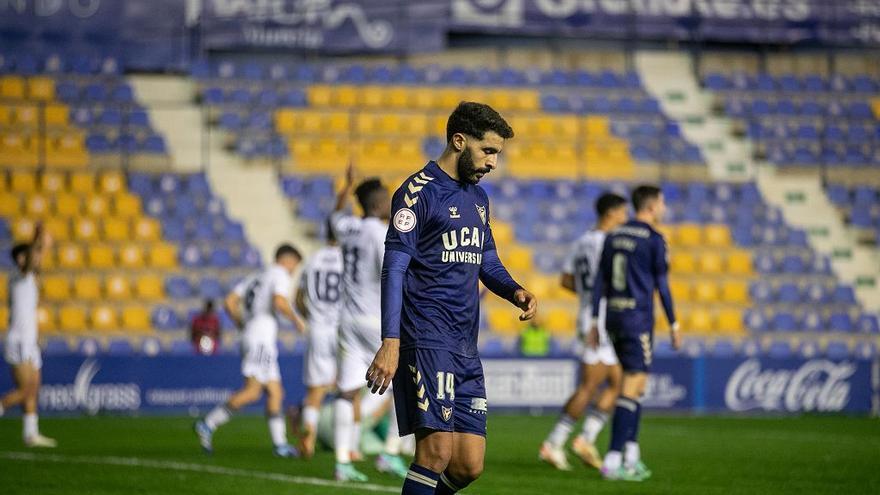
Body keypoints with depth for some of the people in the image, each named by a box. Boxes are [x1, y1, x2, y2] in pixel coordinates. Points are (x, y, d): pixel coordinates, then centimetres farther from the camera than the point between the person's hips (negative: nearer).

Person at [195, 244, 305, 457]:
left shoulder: (254, 277, 23)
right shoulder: (281, 275, 0)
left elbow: (230, 302, 16)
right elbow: (279, 302, -18)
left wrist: (243, 326, 22)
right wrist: (296, 319, -4)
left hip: (249, 335, 10)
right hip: (262, 337, -10)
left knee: (275, 392, 9)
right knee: (252, 390, -16)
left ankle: (280, 443, 7)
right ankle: (208, 424, -20)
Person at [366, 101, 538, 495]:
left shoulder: (478, 197, 19)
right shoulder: (418, 192, -6)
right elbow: (394, 267, -10)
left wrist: (514, 292, 6)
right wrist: (390, 343, -19)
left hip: (466, 345, 8)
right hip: (427, 340, -8)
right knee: (437, 451, -17)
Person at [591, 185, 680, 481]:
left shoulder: (614, 237, 12)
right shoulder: (654, 240, -8)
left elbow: (600, 282, 11)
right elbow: (662, 286, -8)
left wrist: (595, 321, 13)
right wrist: (674, 325, 0)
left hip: (613, 316, 7)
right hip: (638, 319, -7)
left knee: (636, 384, 17)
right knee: (631, 389, -7)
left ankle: (631, 456, 14)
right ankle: (612, 461, -13)